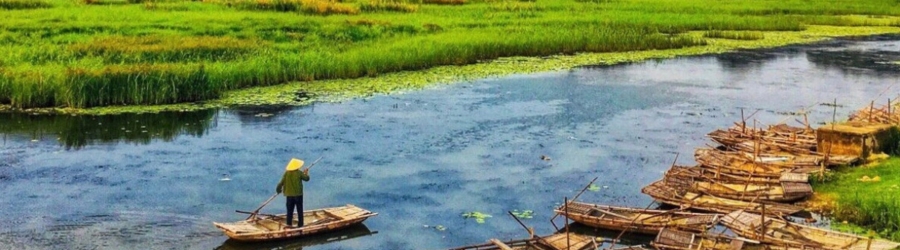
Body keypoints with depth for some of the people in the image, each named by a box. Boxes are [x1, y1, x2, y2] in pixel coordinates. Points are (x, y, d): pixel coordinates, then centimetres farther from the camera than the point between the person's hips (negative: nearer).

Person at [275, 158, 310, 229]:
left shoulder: (286, 173, -3)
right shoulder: (299, 173, -9)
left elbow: (281, 182, -4)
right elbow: (307, 178, 3)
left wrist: (278, 189, 11)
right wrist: (306, 173, 22)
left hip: (289, 194, 2)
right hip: (298, 194, -2)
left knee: (290, 210, 9)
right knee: (300, 210, 8)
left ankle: (289, 224, 5)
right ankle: (300, 224, 10)